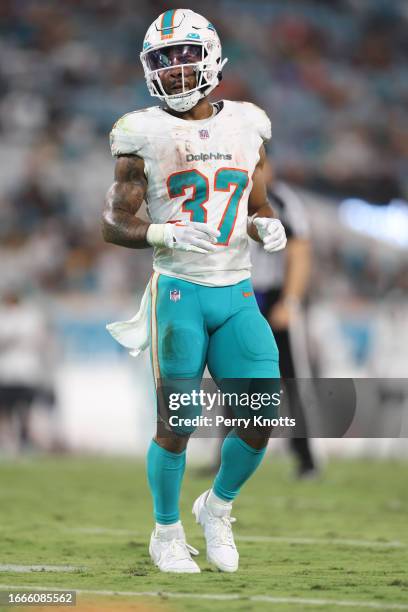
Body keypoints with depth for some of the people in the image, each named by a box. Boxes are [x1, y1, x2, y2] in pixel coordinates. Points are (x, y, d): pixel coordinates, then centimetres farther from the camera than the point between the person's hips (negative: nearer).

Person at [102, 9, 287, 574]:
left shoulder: (246, 125, 8)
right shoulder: (145, 135, -3)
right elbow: (114, 223, -2)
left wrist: (267, 226, -5)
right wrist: (166, 234, -18)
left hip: (238, 294, 3)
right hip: (179, 291, -3)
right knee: (176, 426, -2)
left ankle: (218, 507, 23)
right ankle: (166, 533, 19)